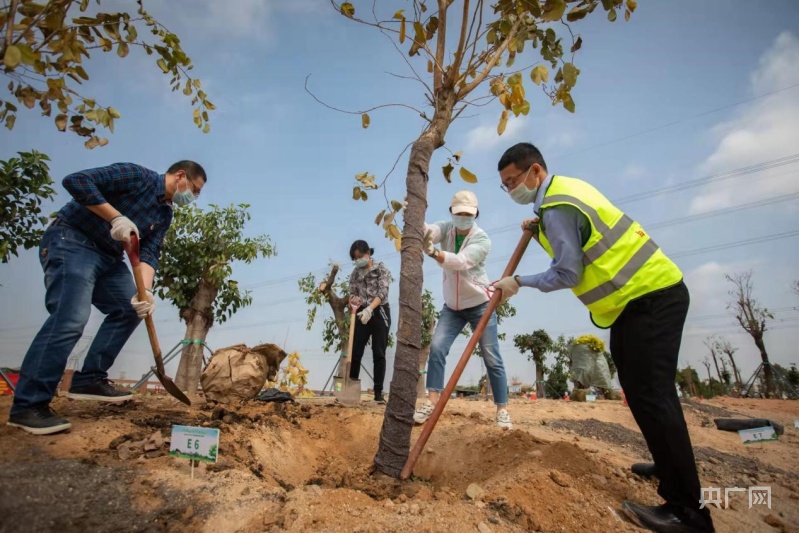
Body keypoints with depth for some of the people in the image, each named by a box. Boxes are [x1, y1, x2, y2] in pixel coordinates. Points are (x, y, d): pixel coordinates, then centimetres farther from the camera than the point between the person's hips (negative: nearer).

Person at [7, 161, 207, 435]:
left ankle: (90, 379, 12)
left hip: (108, 255, 10)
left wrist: (145, 290, -16)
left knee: (131, 309, 8)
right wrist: (117, 218, -26)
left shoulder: (165, 214, 11)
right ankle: (28, 405, -15)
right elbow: (76, 181, -20)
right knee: (71, 318, -21)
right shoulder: (137, 176, -12)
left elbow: (149, 253, 1)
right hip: (71, 242, -10)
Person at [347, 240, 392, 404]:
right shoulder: (355, 273, 9)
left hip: (379, 313, -4)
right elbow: (352, 294, 9)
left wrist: (369, 309, -30)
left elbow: (382, 292, -16)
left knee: (379, 354, -1)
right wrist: (354, 299, -16)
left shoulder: (381, 269, -5)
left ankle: (378, 393, 4)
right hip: (362, 314, 4)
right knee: (355, 352, 2)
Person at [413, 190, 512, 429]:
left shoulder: (482, 239, -18)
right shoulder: (446, 229, -4)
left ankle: (502, 410, 11)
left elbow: (462, 261, -36)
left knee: (491, 358, -1)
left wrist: (433, 252, -54)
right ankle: (431, 402, -6)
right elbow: (428, 231, -27)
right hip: (452, 305, 4)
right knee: (437, 347, -11)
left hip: (480, 304, -3)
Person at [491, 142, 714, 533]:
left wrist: (519, 283, -10)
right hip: (643, 293, 11)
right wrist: (538, 231, 11)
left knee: (650, 394, -11)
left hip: (651, 297, -11)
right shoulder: (564, 188, 11)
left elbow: (567, 273, -20)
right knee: (642, 390, 17)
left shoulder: (556, 208, -21)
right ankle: (670, 465, 32)